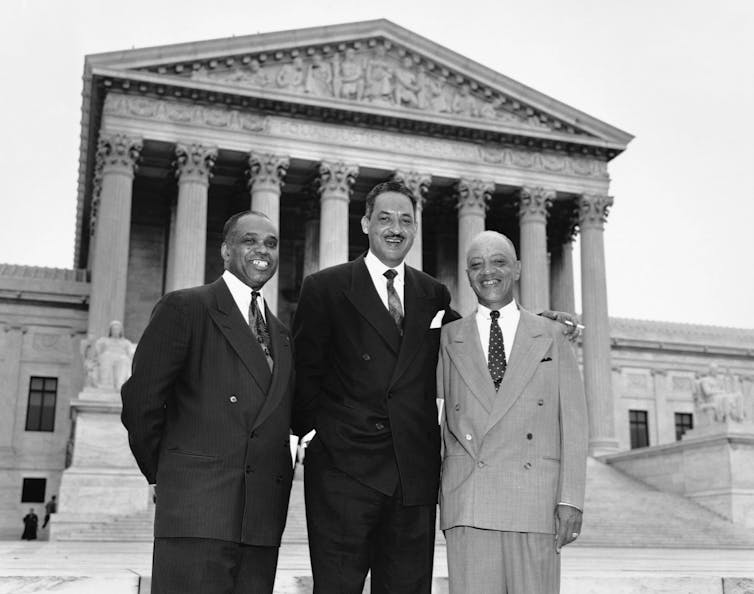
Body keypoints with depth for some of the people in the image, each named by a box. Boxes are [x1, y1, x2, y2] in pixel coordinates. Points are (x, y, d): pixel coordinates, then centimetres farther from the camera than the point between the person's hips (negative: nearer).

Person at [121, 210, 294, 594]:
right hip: (196, 512, -5)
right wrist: (163, 473, 4)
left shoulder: (281, 336, 21)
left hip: (263, 520, 6)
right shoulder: (184, 308, 1)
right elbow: (140, 400, -2)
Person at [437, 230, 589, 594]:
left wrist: (571, 500, -2)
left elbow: (573, 421, 7)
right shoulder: (448, 340, 13)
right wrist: (433, 496, 1)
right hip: (467, 505, 0)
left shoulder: (551, 337, 13)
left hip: (536, 502, 0)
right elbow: (436, 419, 10)